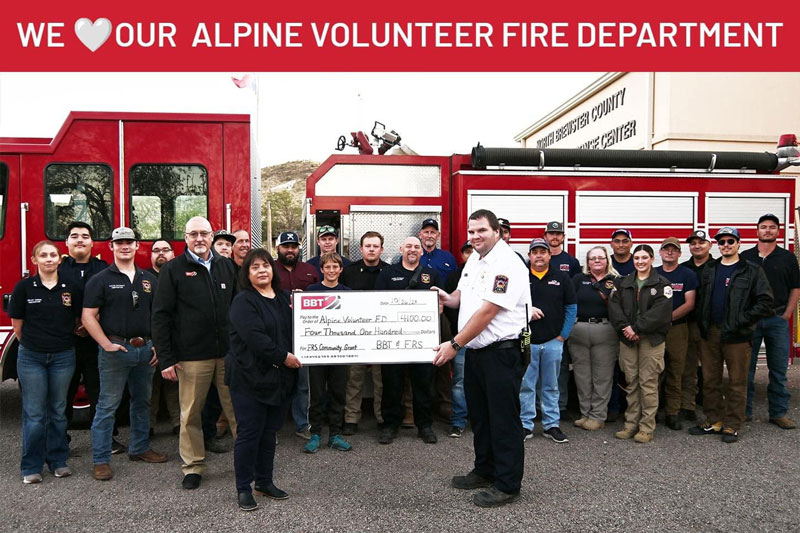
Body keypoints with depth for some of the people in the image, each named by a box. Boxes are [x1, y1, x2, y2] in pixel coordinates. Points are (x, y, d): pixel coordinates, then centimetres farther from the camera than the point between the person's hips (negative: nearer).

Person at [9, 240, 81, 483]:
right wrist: (31, 344, 10)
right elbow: (17, 323, 4)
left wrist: (62, 340, 11)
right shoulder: (24, 287, -3)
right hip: (31, 357, -1)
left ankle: (58, 460, 23)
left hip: (63, 356, 1)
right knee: (34, 414, 4)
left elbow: (78, 320, 9)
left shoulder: (71, 287, -1)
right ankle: (31, 466, 14)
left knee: (58, 411, 11)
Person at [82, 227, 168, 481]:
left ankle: (140, 448, 29)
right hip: (115, 350, -5)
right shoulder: (101, 280, -2)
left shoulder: (149, 280, 10)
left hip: (145, 349, 5)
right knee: (107, 405, 0)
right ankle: (101, 460, 8)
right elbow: (88, 316, -7)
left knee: (142, 401, 15)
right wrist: (107, 344, -16)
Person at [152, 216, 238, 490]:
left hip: (229, 353, 3)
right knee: (190, 414, 6)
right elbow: (160, 316, -2)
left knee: (237, 409, 7)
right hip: (192, 356, -2)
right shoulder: (173, 269, 0)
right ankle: (193, 466, 21)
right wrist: (166, 358, -7)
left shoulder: (226, 267, 11)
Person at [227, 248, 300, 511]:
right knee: (249, 432, -1)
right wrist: (283, 356, -19)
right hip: (250, 377, -6)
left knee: (270, 431, 13)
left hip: (279, 377, 6)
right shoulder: (243, 302, -9)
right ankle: (244, 488, 13)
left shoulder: (284, 299, 13)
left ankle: (264, 481, 27)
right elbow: (254, 336, -20)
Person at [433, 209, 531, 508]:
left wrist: (455, 344, -22)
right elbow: (463, 294, 23)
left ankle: (507, 485, 13)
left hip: (501, 352, -9)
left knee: (503, 418, 1)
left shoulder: (506, 264, -18)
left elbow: (487, 312, -23)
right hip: (475, 350, 9)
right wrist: (448, 298, 0)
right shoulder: (474, 259, 11)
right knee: (479, 414, 18)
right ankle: (485, 471, 34)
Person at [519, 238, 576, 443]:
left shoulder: (561, 278, 6)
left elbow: (571, 308, 9)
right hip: (526, 341, -1)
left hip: (553, 342, 2)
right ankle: (526, 425, 13)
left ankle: (551, 425, 21)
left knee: (551, 386, 11)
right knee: (525, 386, 3)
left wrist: (564, 334, 3)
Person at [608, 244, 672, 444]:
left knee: (648, 383, -2)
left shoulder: (662, 285, 2)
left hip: (651, 339, -3)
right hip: (627, 339, 3)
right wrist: (625, 328, -13)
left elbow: (660, 312, -11)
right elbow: (614, 307, 1)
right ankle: (631, 425, 15)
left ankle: (647, 427, 5)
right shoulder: (623, 284, 13)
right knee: (631, 381, 7)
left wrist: (636, 327, -16)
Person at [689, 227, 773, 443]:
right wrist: (702, 324, 4)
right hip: (709, 334, 5)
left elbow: (765, 302, -6)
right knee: (710, 380, 10)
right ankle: (713, 421, 21)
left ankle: (732, 426, 13)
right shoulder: (709, 270, 13)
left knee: (736, 382, 3)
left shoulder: (752, 271, -1)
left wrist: (742, 320, -12)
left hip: (736, 335, -4)